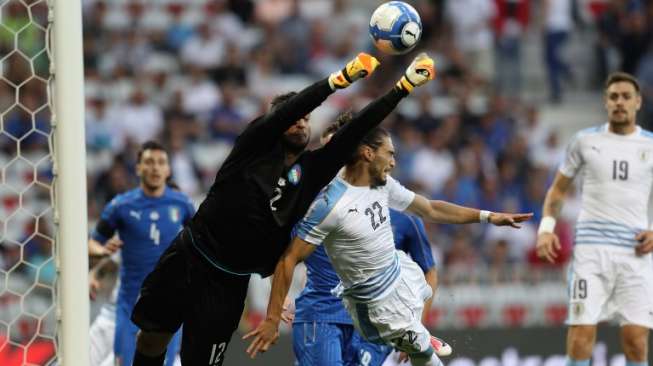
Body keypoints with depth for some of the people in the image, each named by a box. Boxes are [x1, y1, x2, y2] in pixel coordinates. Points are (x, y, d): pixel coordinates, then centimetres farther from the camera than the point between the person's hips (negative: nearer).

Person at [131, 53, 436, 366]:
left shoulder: (311, 171, 2)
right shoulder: (255, 146, -5)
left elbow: (358, 128, -5)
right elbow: (287, 111, -22)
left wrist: (405, 85, -13)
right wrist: (341, 78, -35)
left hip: (229, 284, 2)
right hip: (188, 259, -2)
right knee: (152, 338, 6)